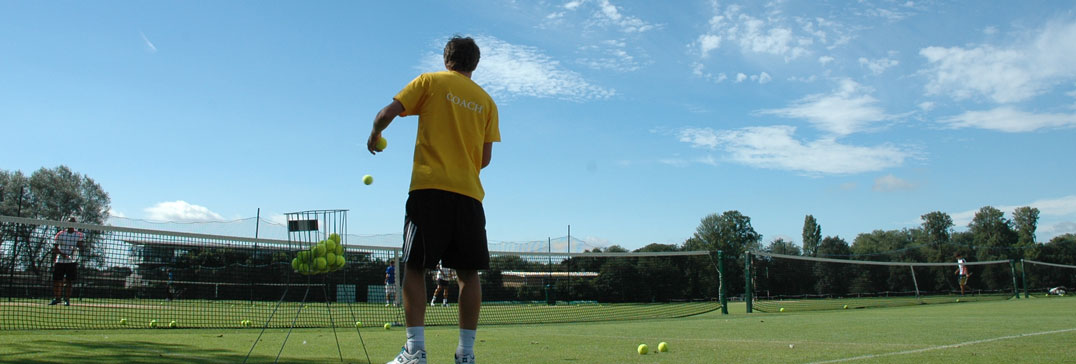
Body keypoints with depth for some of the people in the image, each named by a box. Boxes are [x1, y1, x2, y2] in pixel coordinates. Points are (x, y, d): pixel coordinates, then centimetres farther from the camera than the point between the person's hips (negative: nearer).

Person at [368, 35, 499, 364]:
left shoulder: (430, 81, 7)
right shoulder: (486, 101, 15)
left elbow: (387, 113, -1)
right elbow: (485, 158, 11)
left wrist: (374, 135, 19)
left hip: (429, 186, -3)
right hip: (469, 192, 3)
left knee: (414, 266, 0)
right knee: (468, 272, 5)